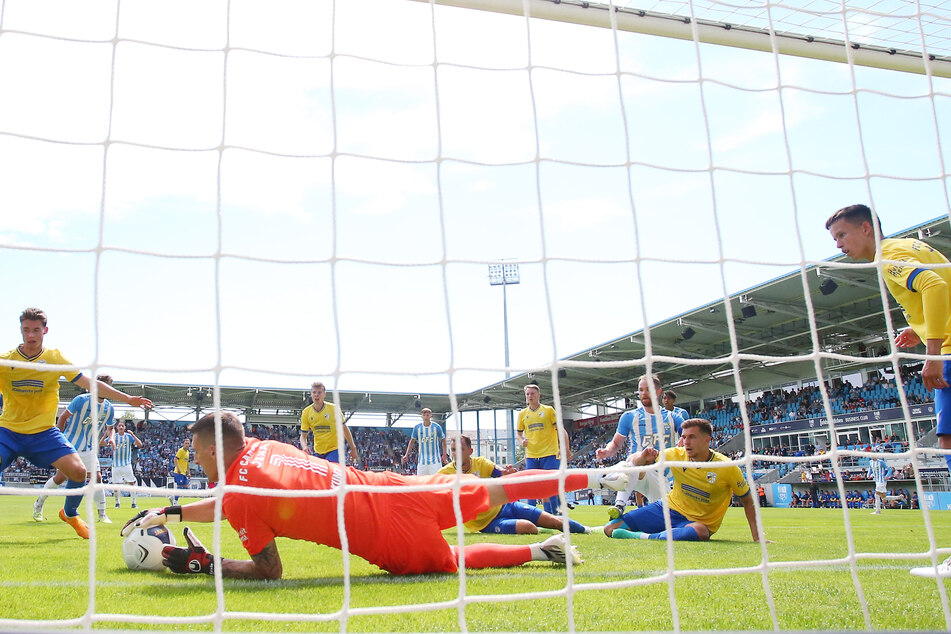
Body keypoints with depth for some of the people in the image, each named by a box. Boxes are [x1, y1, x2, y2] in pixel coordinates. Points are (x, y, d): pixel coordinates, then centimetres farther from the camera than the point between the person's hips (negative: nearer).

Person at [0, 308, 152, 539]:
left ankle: (70, 513, 15)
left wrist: (127, 398, -5)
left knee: (78, 470, -15)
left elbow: (91, 384, 0)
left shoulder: (55, 358, -1)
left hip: (43, 432, 1)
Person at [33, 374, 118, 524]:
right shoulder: (81, 400, -14)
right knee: (60, 477, -3)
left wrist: (110, 437, -6)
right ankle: (38, 505, 22)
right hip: (70, 445, -4)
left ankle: (102, 514, 0)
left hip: (89, 449, 4)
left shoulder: (109, 408, 1)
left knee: (97, 478, -7)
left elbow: (109, 427, 16)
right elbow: (63, 417, -7)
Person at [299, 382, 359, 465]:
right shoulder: (306, 412, -2)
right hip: (318, 452, 4)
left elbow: (344, 428, 1)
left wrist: (353, 449, 2)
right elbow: (303, 436, 3)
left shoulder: (334, 408, -9)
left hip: (334, 450, -4)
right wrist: (304, 447, -19)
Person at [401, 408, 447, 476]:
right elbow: (412, 441, 10)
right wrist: (406, 455, 5)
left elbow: (443, 440, 9)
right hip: (422, 460, 2)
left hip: (435, 460, -2)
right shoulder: (417, 428, 1)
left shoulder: (437, 427, -2)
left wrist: (444, 455, 5)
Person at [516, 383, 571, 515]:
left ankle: (553, 514, 1)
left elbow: (560, 429, -2)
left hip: (550, 454, -3)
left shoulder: (548, 410, 2)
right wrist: (522, 441, -3)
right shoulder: (522, 414, 12)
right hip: (531, 456, 3)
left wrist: (565, 448, -16)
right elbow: (519, 433, 21)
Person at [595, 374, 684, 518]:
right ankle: (620, 506, -41)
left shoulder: (672, 417, 10)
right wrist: (607, 451, -12)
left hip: (661, 478, 3)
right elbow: (616, 443, 11)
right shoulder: (629, 417, 7)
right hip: (634, 475, -3)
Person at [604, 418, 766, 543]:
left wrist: (756, 537, -10)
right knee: (611, 529, -8)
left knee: (700, 532, -43)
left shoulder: (727, 468, -16)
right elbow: (634, 461, -1)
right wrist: (644, 457, -25)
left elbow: (748, 500, -3)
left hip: (699, 522, -3)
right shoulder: (676, 455, -10)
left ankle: (643, 537, -32)